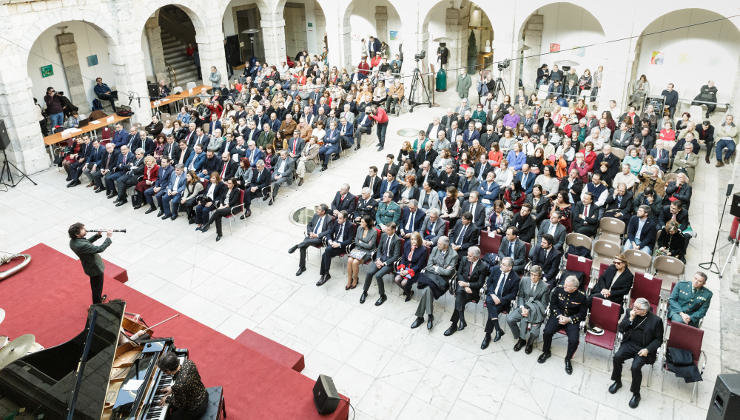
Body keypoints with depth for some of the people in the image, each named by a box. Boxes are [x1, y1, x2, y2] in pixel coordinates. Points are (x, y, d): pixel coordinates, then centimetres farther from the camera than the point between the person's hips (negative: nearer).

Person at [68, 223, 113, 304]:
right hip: (96, 268, -8)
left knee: (95, 286, 31)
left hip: (90, 267, 8)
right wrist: (108, 238, -25)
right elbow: (100, 249, -34)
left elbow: (88, 242, 4)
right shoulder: (82, 245, -39)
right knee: (97, 287, 15)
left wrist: (97, 235, -9)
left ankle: (98, 298, 54)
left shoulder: (73, 241, -12)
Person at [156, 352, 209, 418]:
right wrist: (173, 388, 4)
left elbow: (180, 404, -19)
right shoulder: (189, 362, -19)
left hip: (196, 409, -7)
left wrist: (167, 399, -4)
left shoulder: (178, 386, -38)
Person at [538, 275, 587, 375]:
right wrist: (559, 316, -13)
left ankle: (568, 359, 8)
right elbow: (553, 305, 3)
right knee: (547, 332, -21)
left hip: (572, 320, -2)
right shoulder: (558, 290, -7)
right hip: (558, 316, 2)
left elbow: (582, 314, -3)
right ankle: (546, 352, 8)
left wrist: (569, 319, -16)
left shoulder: (581, 296, -12)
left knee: (574, 340, -23)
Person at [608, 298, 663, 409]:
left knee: (635, 367, -25)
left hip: (644, 348, -4)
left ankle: (636, 394, -1)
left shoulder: (656, 320, -10)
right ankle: (617, 382, 6)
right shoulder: (630, 313, -1)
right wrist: (630, 319, -17)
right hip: (630, 344, 4)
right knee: (617, 357, -21)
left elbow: (658, 339, -2)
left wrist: (647, 349, -16)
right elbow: (621, 329, -1)